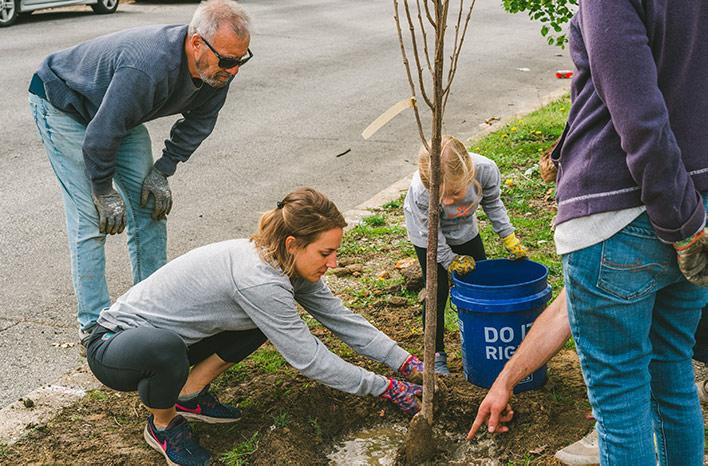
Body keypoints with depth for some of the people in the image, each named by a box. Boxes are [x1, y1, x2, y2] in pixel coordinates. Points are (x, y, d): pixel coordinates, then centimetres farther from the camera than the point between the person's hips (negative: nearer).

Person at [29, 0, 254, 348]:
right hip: (63, 106, -7)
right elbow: (100, 136, -34)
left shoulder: (216, 68, -19)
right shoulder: (147, 69, -43)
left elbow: (199, 120, 0)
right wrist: (104, 192, -19)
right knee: (91, 218, -11)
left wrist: (163, 170, -5)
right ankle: (93, 324, -1)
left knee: (150, 206, 3)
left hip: (121, 113, 8)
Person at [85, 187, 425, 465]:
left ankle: (189, 394, 8)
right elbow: (308, 359, -26)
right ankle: (163, 424, -7)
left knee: (267, 318, 1)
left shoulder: (288, 265, -6)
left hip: (163, 335, 8)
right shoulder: (259, 279, -32)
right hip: (113, 346, -8)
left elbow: (341, 318, 1)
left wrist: (405, 362, -4)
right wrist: (384, 388, -19)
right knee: (165, 349, -41)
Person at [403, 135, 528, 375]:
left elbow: (493, 203, -12)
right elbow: (430, 231, -23)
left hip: (465, 229, 4)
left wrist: (509, 237, -11)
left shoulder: (486, 170, -37)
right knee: (437, 292, -4)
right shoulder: (421, 192, -44)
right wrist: (450, 260, -16)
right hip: (429, 235, -3)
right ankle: (436, 354, 13)